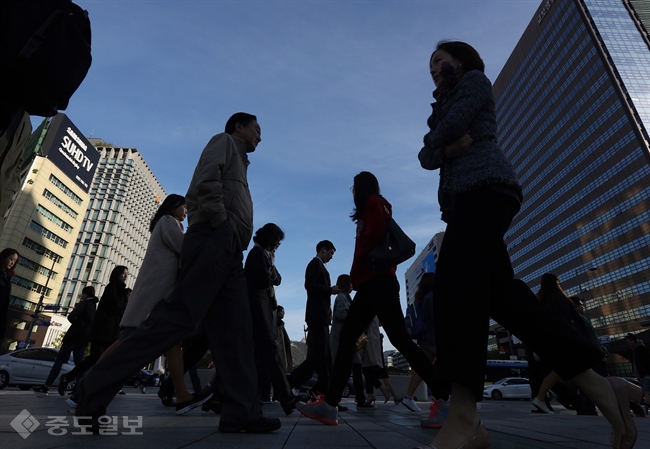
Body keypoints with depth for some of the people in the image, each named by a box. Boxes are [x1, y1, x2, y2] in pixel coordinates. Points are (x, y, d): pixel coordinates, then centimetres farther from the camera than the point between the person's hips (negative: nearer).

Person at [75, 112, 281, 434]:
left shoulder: (238, 162, 36)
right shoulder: (224, 142, 13)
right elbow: (206, 181, -9)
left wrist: (234, 240, 14)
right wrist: (222, 224, -14)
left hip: (228, 250, 10)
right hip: (215, 239, -9)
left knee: (235, 329, -2)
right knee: (178, 317, -16)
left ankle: (241, 412, -4)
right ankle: (95, 389, -6)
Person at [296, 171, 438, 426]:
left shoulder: (373, 202, 3)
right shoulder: (370, 211, 29)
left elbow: (376, 231, -15)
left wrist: (356, 266, -4)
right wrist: (356, 275, 8)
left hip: (377, 281, -10)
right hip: (371, 283, 10)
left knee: (399, 339, -11)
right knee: (346, 340, 1)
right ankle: (329, 406, 1)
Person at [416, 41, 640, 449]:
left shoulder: (475, 80, 17)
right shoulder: (445, 109, 37)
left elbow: (449, 129, -5)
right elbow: (427, 158, 17)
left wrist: (437, 138, 15)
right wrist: (446, 148, -2)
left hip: (484, 186, -9)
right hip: (465, 197, 9)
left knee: (455, 280, -27)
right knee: (502, 293, -6)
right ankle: (596, 383, -6)